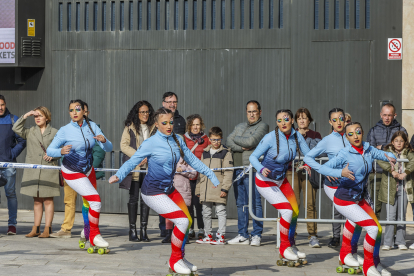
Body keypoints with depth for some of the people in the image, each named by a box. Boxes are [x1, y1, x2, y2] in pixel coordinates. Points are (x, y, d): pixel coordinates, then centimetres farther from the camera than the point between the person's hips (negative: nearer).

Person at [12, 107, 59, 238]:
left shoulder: (54, 132, 5)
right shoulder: (30, 132, 11)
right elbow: (16, 129, 0)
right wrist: (25, 116, -5)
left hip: (49, 169, -3)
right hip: (33, 170, 3)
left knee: (48, 200, -2)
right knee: (37, 201, 7)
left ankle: (47, 229, 0)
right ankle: (36, 229, 10)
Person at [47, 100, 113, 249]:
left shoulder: (92, 126, -7)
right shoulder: (65, 130, -18)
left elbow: (108, 148, -8)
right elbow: (49, 150, -16)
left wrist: (103, 141, -31)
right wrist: (61, 151, -37)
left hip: (88, 170, 5)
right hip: (72, 172, -5)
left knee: (90, 203, 18)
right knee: (96, 200, -17)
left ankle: (88, 231, 42)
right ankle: (94, 235, 0)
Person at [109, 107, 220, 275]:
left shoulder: (177, 141, 2)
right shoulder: (151, 143, -16)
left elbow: (192, 160, 13)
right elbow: (132, 162, -15)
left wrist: (212, 176, 15)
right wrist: (118, 176, -31)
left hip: (169, 189, 7)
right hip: (153, 193, -7)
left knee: (187, 221, 7)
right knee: (182, 221, -15)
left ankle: (179, 259, 26)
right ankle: (175, 261, 2)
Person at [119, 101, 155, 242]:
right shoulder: (130, 127, 4)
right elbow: (124, 145, -3)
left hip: (148, 168, 2)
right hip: (134, 168, -2)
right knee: (133, 198, -1)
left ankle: (143, 231, 4)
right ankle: (132, 231, 3)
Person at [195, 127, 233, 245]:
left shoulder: (226, 152, 0)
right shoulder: (205, 153, 16)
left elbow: (228, 172, -6)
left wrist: (225, 188, -14)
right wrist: (198, 189, 16)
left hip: (218, 189, -6)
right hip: (206, 189, 6)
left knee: (220, 211, -3)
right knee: (206, 212, 10)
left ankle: (221, 236, 1)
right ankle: (208, 235, 19)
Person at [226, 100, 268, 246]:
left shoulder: (263, 126, 0)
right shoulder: (240, 126, 21)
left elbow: (251, 141, -13)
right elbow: (228, 142, 9)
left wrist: (236, 139, 3)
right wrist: (241, 148, -8)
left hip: (252, 169, -7)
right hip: (237, 169, 7)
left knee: (255, 203, -7)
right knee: (241, 204, 7)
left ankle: (257, 235, -4)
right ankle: (242, 235, 11)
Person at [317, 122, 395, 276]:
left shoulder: (368, 150, -3)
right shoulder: (345, 154, -20)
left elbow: (387, 155, 10)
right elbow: (322, 168, -27)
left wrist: (391, 158, -14)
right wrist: (340, 173, -44)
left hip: (361, 198, 7)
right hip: (344, 200, -7)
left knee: (379, 229, 5)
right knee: (372, 228, -16)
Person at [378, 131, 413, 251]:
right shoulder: (387, 151, 3)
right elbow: (380, 160, -16)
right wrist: (392, 171, -26)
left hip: (404, 188, 2)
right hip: (390, 187, -2)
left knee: (402, 215, 6)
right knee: (391, 215, -4)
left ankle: (401, 242, 12)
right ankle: (388, 242, 0)